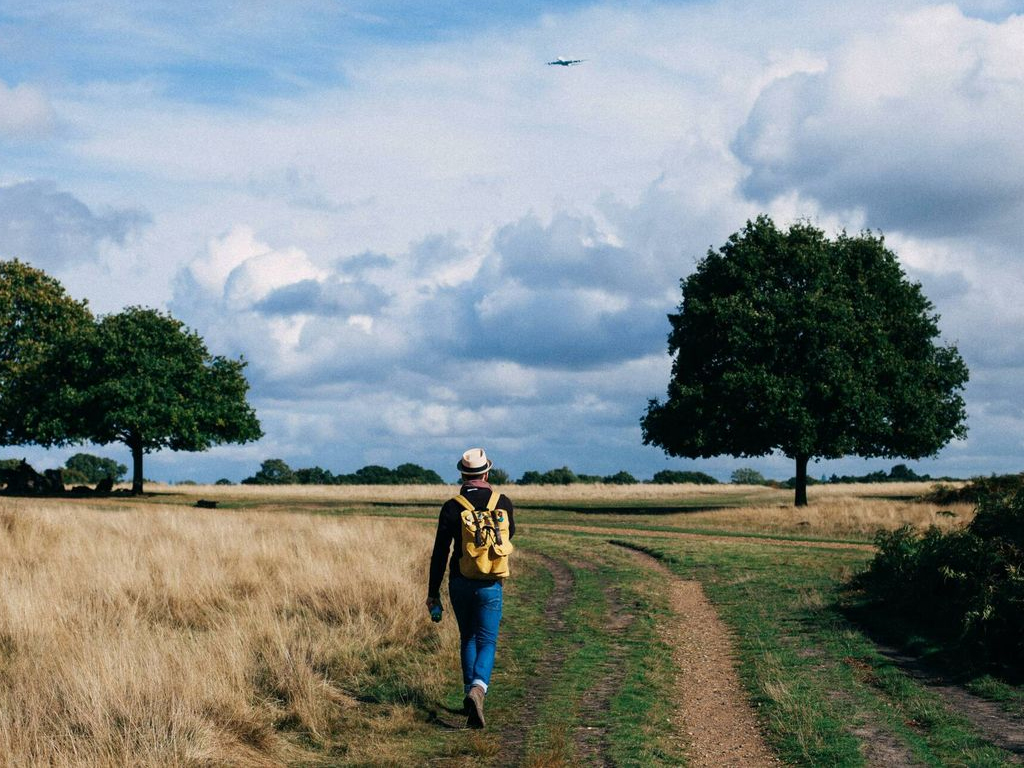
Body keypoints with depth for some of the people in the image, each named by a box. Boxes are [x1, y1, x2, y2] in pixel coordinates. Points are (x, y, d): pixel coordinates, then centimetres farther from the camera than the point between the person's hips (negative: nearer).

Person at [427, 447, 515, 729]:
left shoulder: (453, 507, -8)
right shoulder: (503, 503, -3)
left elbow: (440, 553, -7)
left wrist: (433, 592, 0)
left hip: (460, 584, 1)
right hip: (491, 587, -1)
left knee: (468, 639, 20)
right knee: (486, 643, 2)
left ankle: (470, 693, 22)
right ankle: (478, 689, -24)